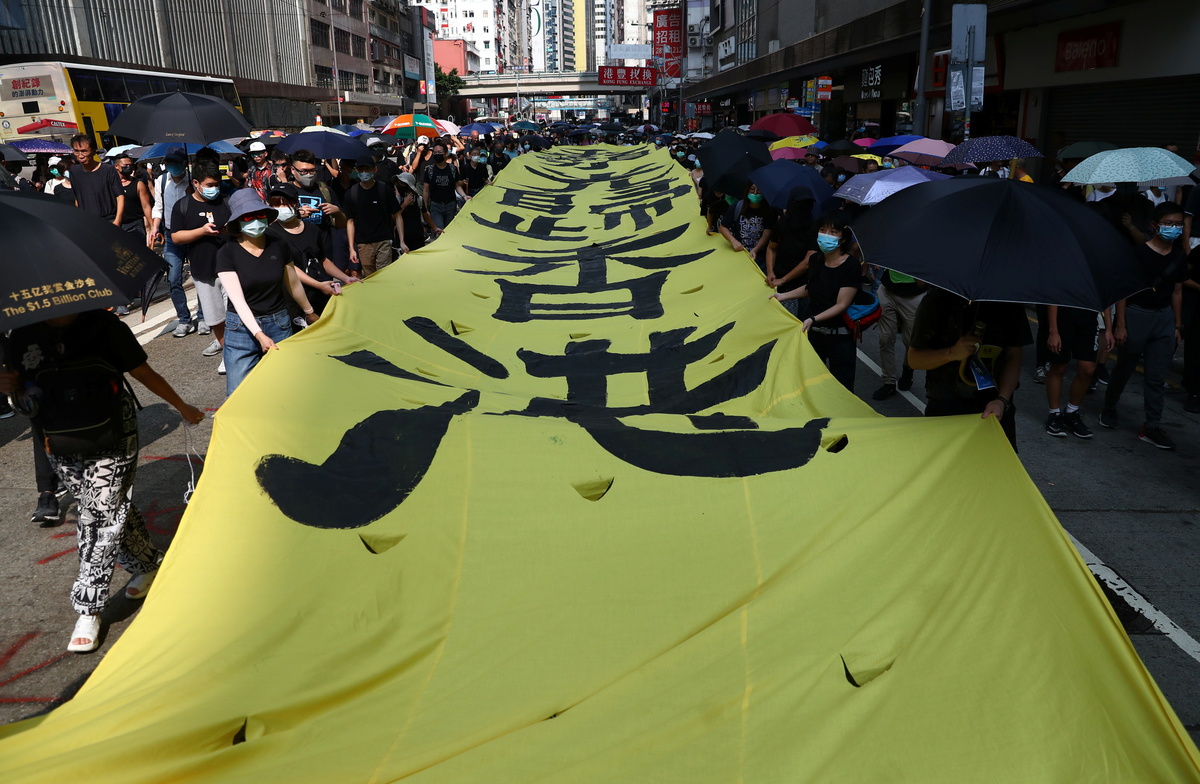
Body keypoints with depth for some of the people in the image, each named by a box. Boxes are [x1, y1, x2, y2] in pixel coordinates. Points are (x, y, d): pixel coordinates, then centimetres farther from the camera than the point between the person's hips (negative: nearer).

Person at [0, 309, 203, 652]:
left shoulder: (104, 326, -13)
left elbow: (145, 375, -1)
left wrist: (183, 408, 7)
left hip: (111, 446, -4)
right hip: (62, 451, 4)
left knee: (101, 518, -3)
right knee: (116, 511, 14)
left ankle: (88, 609, 7)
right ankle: (147, 565, 39)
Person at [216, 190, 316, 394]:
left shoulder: (279, 246, -2)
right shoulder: (227, 253, -10)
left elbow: (293, 285, 13)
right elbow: (238, 300, -16)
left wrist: (309, 312, 25)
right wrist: (259, 335, -26)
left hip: (279, 325, 2)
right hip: (242, 329, -2)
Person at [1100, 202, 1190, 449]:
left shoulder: (1179, 256, 6)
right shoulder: (1138, 252, -10)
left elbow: (1177, 292, 12)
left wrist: (1177, 326, 11)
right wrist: (1120, 324, -12)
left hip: (1165, 318, 4)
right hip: (1136, 314, -4)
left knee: (1157, 376, 4)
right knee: (1124, 368, 9)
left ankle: (1152, 427, 9)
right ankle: (1109, 409, 32)